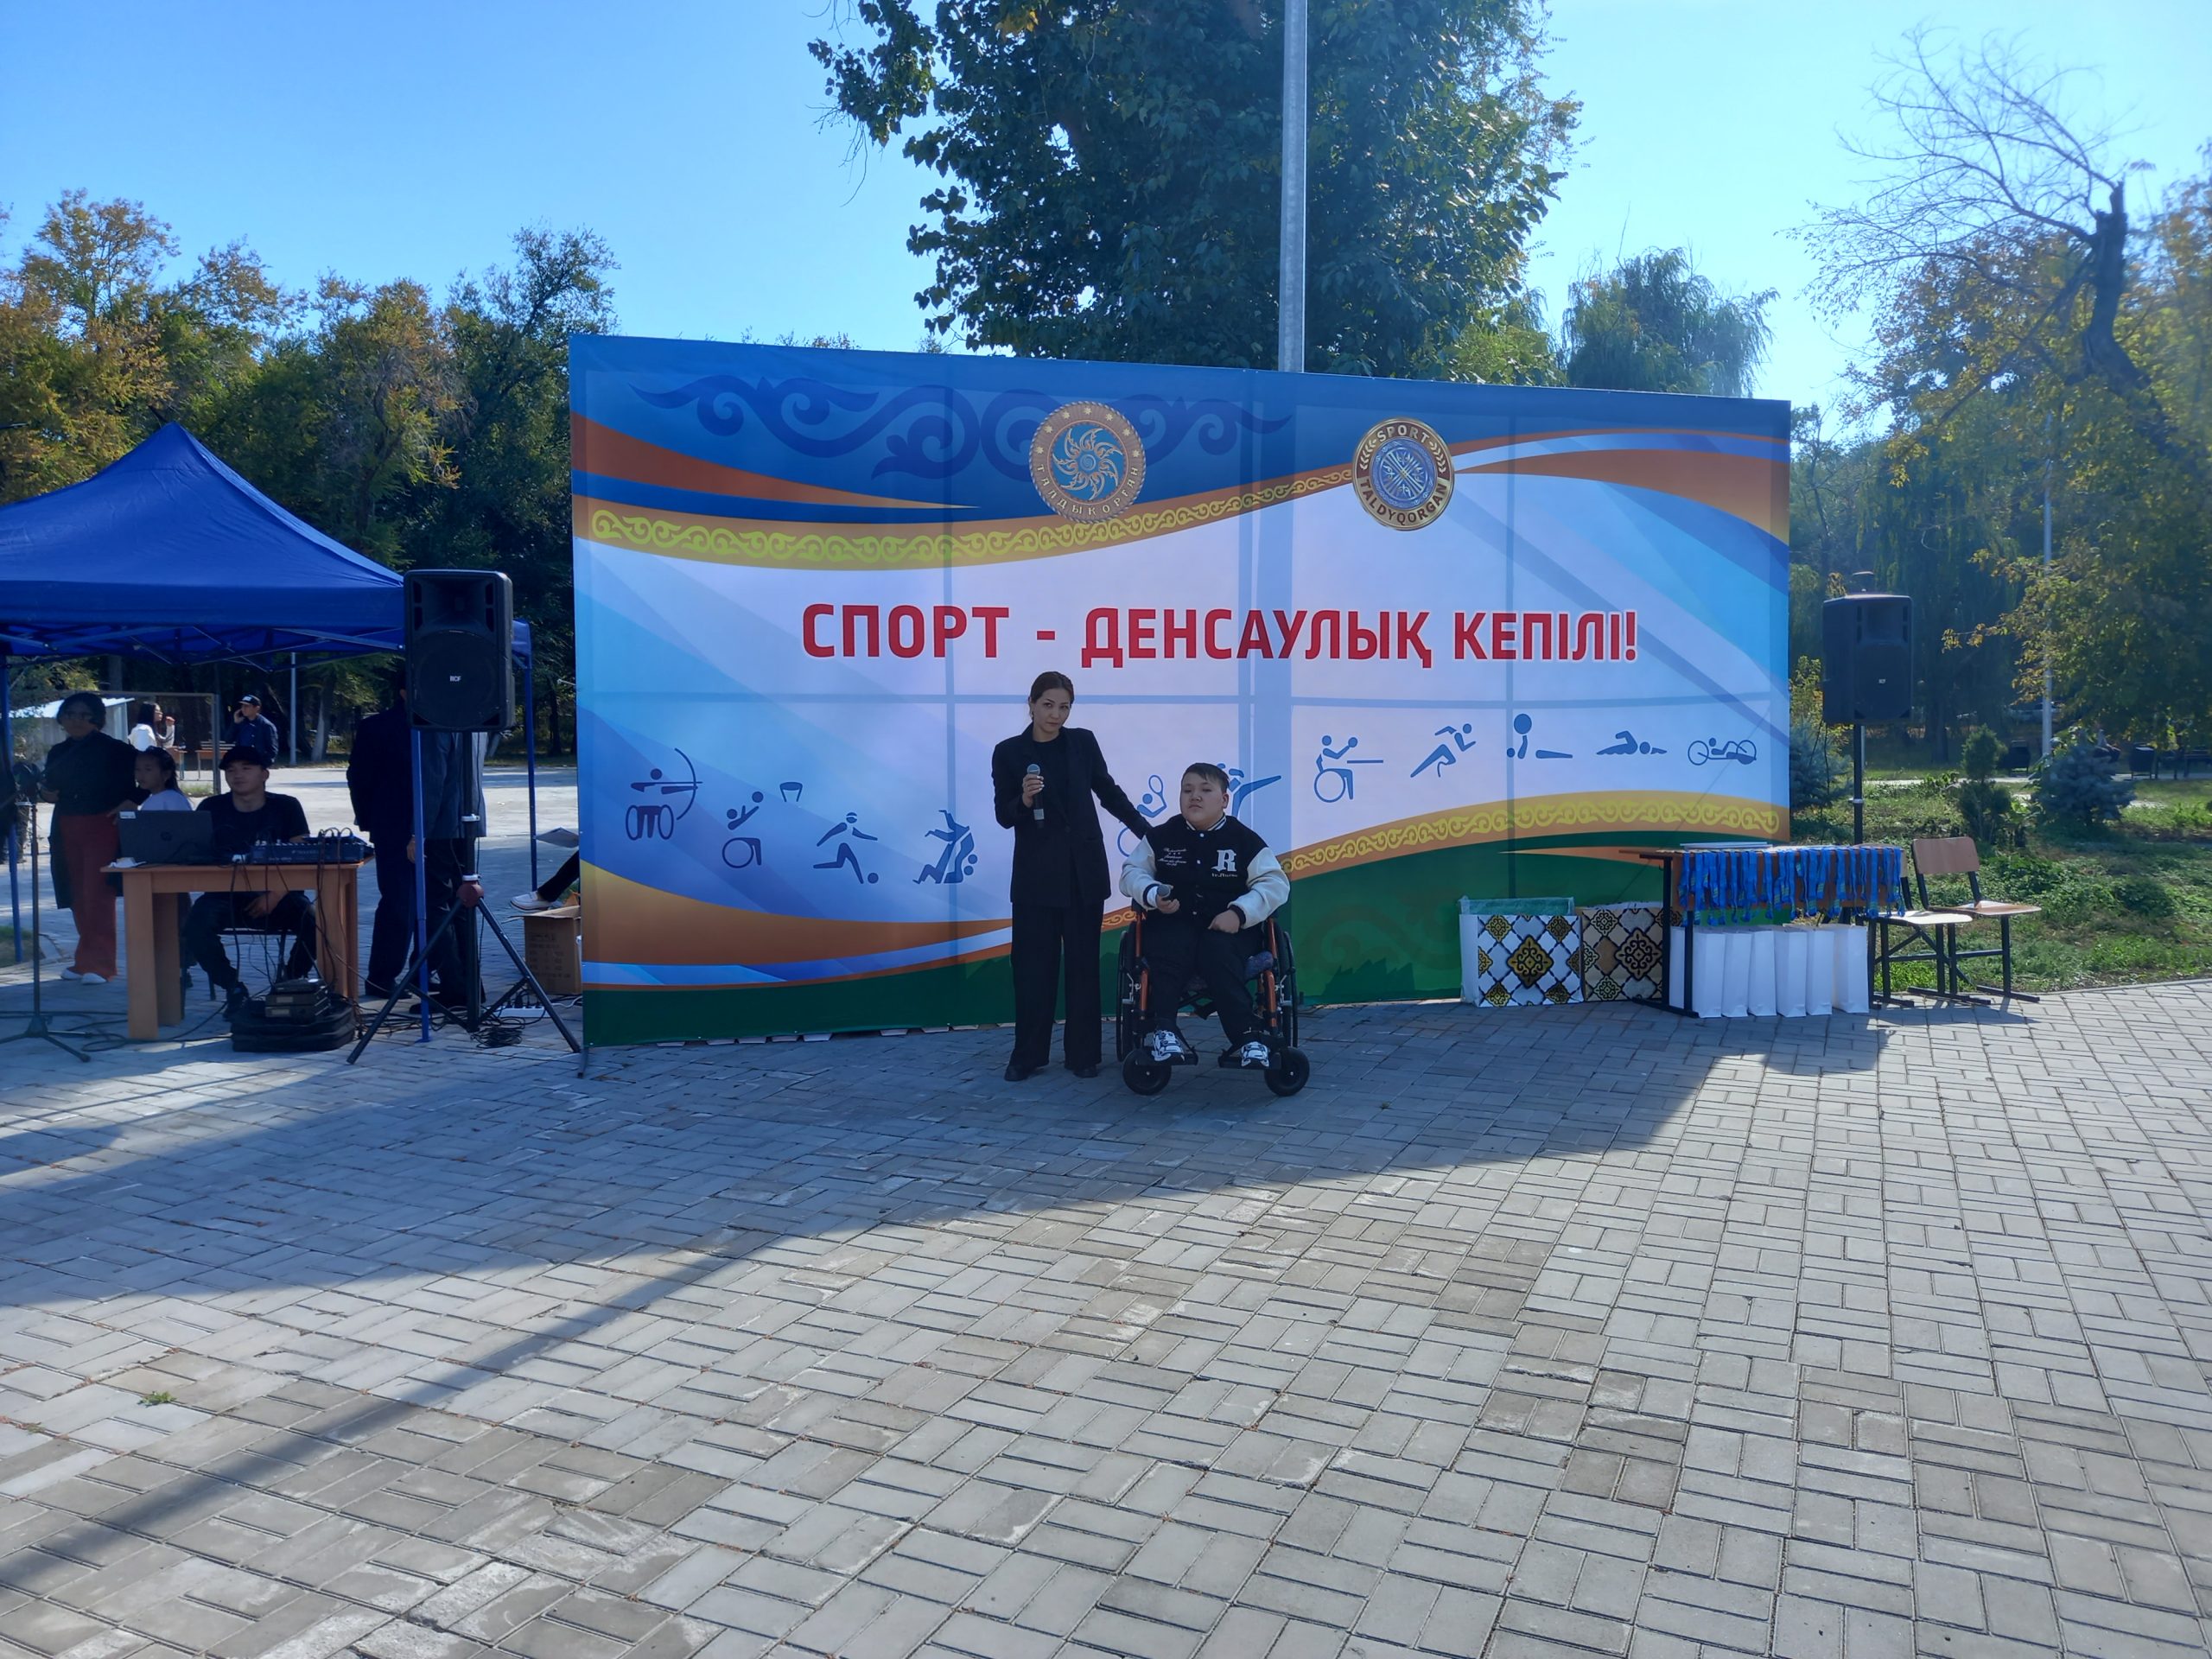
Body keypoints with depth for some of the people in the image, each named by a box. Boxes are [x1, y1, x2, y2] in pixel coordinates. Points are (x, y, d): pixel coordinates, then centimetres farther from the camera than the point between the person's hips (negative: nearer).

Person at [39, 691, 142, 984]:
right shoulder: (57, 753, 13)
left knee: (97, 894, -11)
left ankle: (99, 964, -8)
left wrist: (132, 801, -12)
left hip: (103, 826, -6)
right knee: (78, 898, 8)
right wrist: (47, 794, -3)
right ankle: (85, 960, 17)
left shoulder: (112, 748, -4)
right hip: (67, 830, 6)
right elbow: (50, 789, 19)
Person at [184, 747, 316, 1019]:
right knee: (196, 924, -30)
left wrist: (274, 897, -19)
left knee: (314, 922, -30)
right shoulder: (212, 808, 7)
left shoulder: (286, 807, 2)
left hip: (277, 898, -1)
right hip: (226, 896, 1)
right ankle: (233, 989, -8)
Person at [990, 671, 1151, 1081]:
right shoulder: (1008, 752, -1)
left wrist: (1146, 830, 10)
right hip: (1036, 870, -1)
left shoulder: (1083, 742, 3)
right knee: (1033, 962, 1)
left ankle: (1082, 1052, 13)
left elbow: (1108, 791, 13)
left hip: (1084, 866, 1)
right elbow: (1004, 817, -4)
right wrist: (1024, 800, -24)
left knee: (1083, 960, 5)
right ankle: (1028, 1054, 12)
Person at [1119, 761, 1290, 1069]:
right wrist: (1152, 895, -11)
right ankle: (1163, 1030, -32)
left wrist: (1239, 912, -17)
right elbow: (1132, 872, 12)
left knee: (1218, 951, -35)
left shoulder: (1245, 840, 3)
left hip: (1227, 928, -1)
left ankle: (1247, 1037, -32)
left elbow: (1275, 883, -1)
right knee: (1171, 947, -34)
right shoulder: (1161, 836, 9)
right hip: (1173, 924, 1)